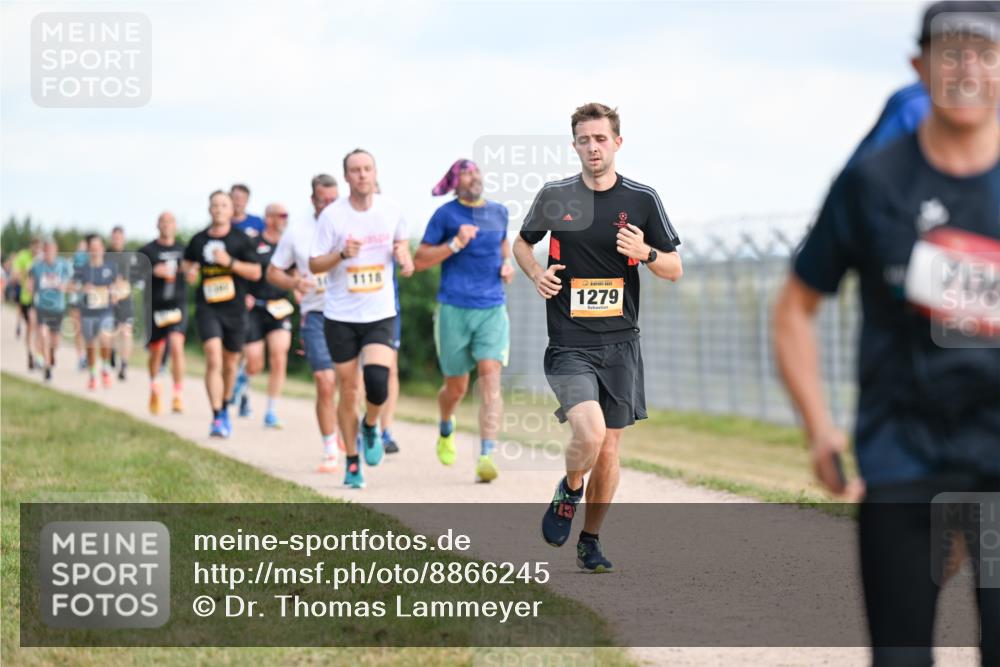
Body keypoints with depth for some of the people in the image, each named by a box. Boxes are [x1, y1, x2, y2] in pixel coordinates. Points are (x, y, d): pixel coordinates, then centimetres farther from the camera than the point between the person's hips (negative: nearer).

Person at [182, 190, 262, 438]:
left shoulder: (241, 239, 0)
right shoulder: (198, 240, 6)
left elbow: (255, 272, -5)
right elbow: (187, 264, 24)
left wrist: (230, 262, -18)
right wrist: (190, 271, 1)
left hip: (235, 308, 0)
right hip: (207, 308, 0)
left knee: (230, 363, 12)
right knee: (213, 359, -18)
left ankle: (225, 409, 36)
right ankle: (217, 418, -21)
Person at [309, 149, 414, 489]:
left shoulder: (391, 210, 0)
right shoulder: (332, 215, -7)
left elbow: (401, 242, 20)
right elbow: (314, 264, -3)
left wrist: (404, 257, -2)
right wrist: (342, 254, -20)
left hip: (380, 313, 1)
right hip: (340, 316, -1)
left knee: (377, 380, -19)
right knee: (348, 390, 4)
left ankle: (370, 426, 15)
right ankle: (352, 462, 20)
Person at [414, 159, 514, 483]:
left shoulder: (499, 212, 10)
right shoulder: (445, 214, -1)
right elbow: (419, 261, -3)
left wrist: (507, 263, 11)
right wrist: (455, 244, -15)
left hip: (493, 309, 2)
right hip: (454, 309, -2)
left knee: (490, 378, -16)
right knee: (456, 388, 8)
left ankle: (486, 457, -23)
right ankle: (446, 429, 43)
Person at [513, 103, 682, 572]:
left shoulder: (642, 199, 1)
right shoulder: (555, 196, 2)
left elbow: (675, 270, 6)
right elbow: (522, 242, 20)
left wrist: (645, 253, -15)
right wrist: (536, 273, -1)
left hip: (620, 344, 2)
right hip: (568, 344, -2)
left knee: (608, 451, 6)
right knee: (589, 432, -23)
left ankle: (590, 541, 25)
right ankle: (569, 491, 9)